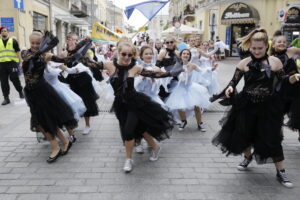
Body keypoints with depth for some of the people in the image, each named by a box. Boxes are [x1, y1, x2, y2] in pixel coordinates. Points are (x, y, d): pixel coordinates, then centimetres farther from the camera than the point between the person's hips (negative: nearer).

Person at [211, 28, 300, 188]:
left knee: (272, 138, 2)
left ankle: (280, 172, 19)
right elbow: (234, 81, -1)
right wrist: (230, 87, -22)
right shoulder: (244, 63, -3)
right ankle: (248, 157, 45)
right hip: (247, 105, 1)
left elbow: (282, 81, 4)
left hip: (268, 106, -1)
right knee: (244, 133, 12)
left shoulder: (275, 62, -3)